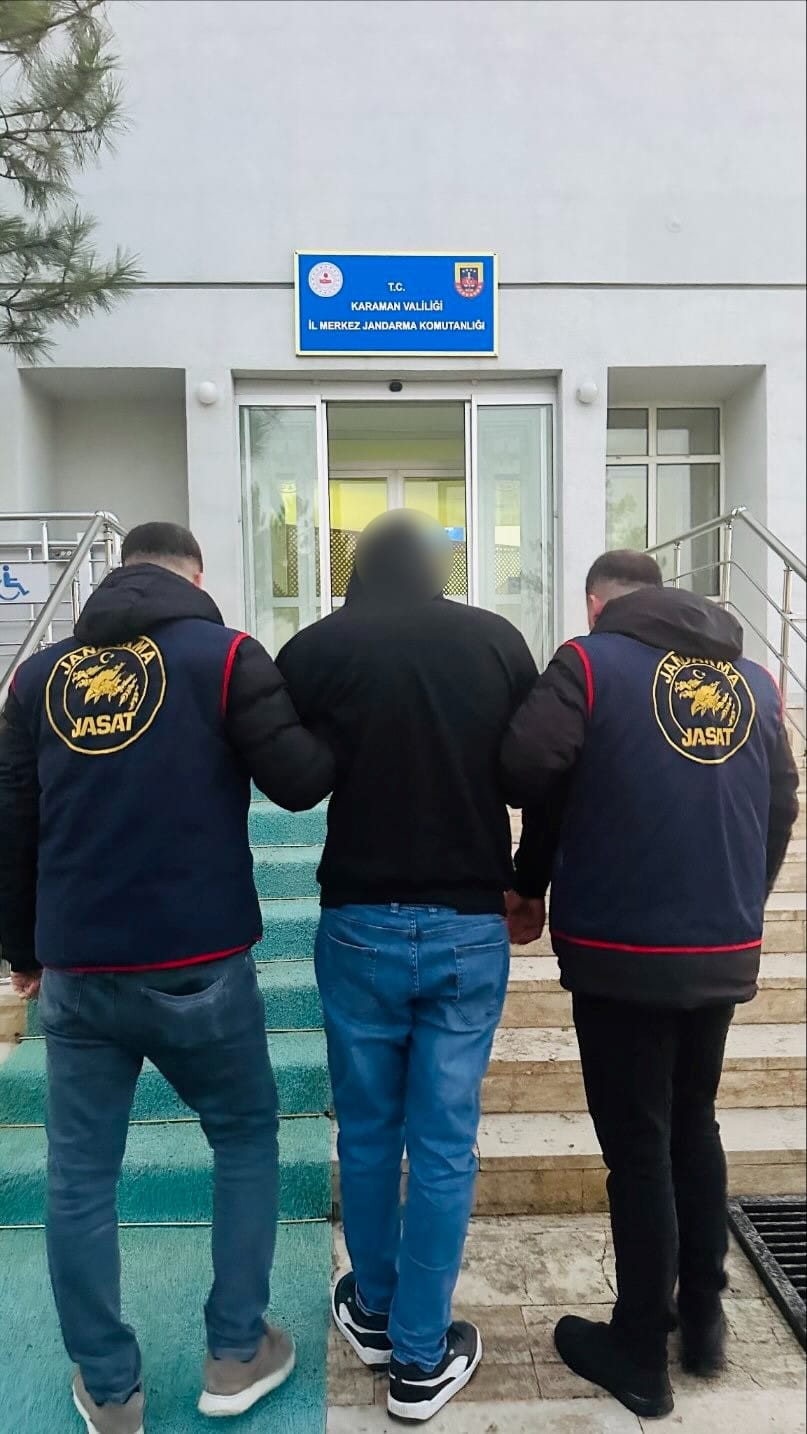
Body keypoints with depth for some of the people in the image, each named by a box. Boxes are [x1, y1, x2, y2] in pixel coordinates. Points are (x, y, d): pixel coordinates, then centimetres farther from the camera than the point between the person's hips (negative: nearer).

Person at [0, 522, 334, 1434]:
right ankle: (236, 1356, 28)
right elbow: (300, 780, -10)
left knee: (79, 1176, 17)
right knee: (246, 1141, 19)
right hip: (199, 966, -3)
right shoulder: (223, 656, -5)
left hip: (76, 972, 3)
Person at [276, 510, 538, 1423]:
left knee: (367, 1133, 19)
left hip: (358, 926, 0)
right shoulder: (500, 642, -3)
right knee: (445, 1146, 13)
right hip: (471, 929, 1)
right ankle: (421, 1358, 28)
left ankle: (374, 1315, 39)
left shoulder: (315, 648, -7)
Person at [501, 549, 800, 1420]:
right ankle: (702, 1320, 36)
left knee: (637, 1149, 8)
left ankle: (640, 1357, 25)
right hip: (724, 951, 6)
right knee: (694, 1127, 23)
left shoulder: (591, 662, -8)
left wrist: (529, 889, -4)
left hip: (623, 950, -5)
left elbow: (525, 770, -21)